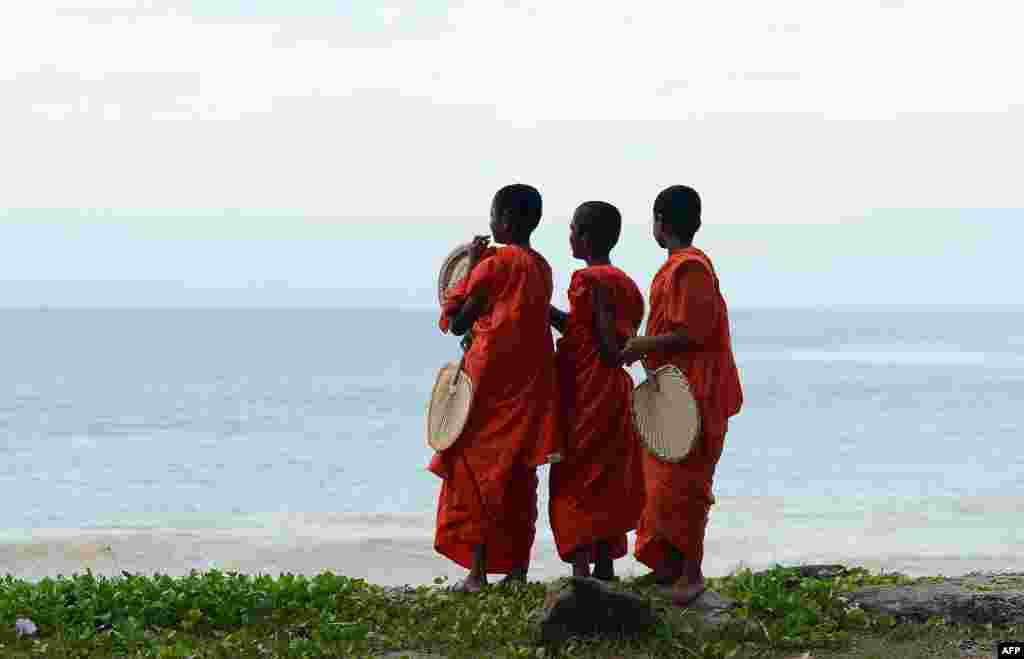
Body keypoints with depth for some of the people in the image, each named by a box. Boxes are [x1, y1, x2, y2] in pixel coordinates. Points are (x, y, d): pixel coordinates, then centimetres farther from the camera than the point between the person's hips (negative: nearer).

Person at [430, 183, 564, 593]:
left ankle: (477, 570, -5)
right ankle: (518, 568, 10)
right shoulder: (541, 267, 10)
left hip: (491, 377, -7)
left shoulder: (494, 264, -11)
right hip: (531, 379, 7)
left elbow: (457, 324, -7)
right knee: (519, 475, 10)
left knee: (475, 470, 0)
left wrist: (471, 269, -1)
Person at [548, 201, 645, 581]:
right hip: (613, 393, 8)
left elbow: (607, 341, -21)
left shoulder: (588, 279, -14)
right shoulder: (623, 283, 12)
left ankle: (581, 571, -9)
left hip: (583, 394, -8)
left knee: (575, 482, -5)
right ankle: (605, 567, 15)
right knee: (607, 482, 13)